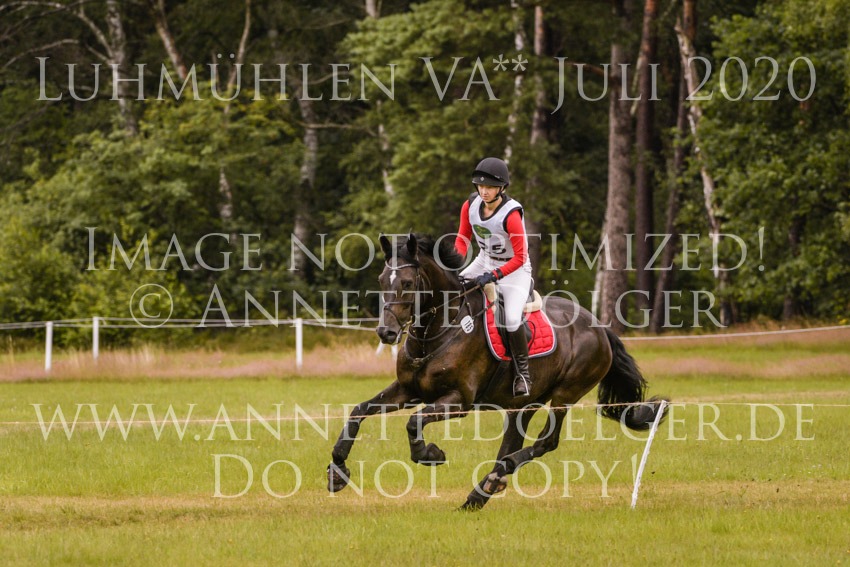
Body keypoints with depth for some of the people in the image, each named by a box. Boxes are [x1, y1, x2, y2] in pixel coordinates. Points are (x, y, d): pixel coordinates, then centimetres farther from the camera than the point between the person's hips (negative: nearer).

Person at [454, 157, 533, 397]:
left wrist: (493, 276, -32)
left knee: (512, 319, -23)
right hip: (484, 261, 7)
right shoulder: (471, 205, -10)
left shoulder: (511, 214, -29)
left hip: (514, 269, -7)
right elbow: (462, 238, 3)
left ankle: (522, 372, -4)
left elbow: (520, 258, -26)